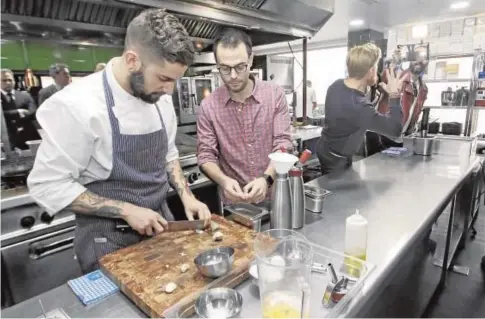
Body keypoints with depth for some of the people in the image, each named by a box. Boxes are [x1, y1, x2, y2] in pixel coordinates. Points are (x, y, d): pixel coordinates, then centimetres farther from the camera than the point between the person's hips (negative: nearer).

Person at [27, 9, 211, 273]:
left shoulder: (161, 99, -3)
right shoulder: (78, 105, -23)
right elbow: (47, 185, -18)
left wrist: (186, 196, -6)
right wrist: (126, 210, -22)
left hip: (158, 224, 6)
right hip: (109, 239, -6)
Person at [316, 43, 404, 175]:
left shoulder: (337, 85, -10)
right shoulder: (358, 106, -35)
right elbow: (395, 128, -26)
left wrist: (368, 85, -1)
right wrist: (394, 95, -17)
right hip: (337, 160, -8)